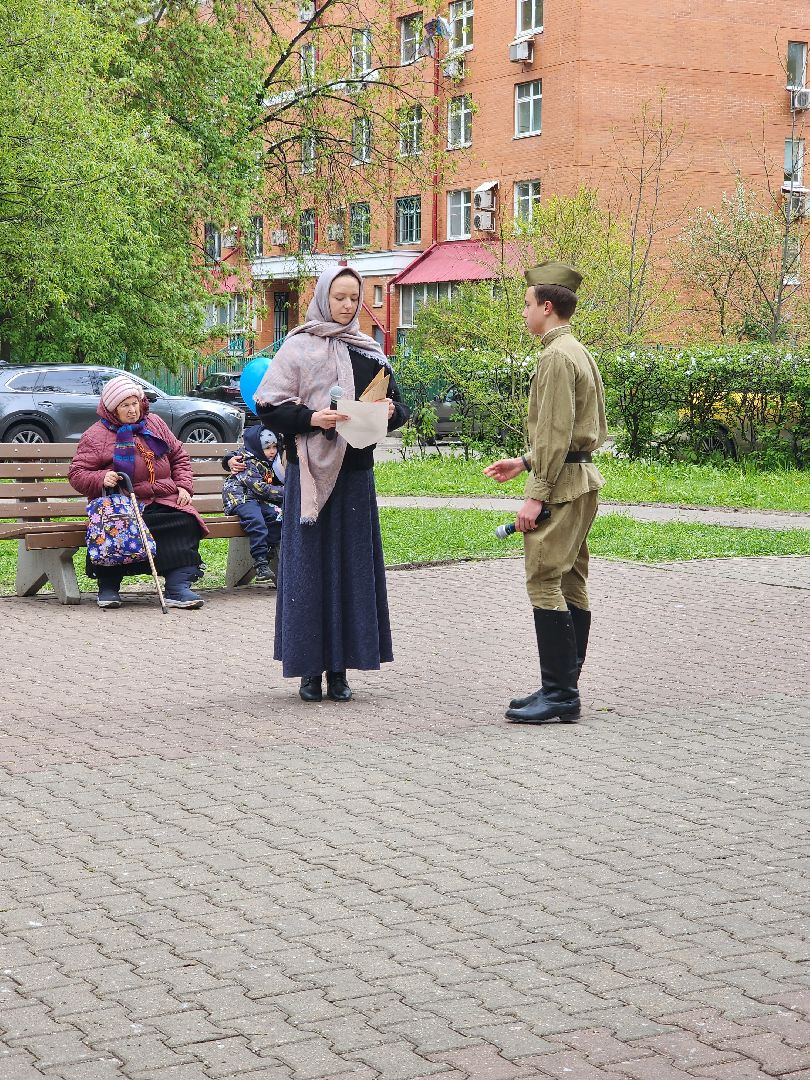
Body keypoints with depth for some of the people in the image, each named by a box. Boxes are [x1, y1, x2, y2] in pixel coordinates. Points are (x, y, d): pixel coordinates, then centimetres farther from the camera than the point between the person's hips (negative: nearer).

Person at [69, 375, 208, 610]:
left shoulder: (154, 424, 19)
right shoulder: (96, 435, 6)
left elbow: (179, 457, 25)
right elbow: (77, 474, 3)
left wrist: (183, 486, 9)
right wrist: (101, 479, -17)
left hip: (164, 501, 3)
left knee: (185, 522, -27)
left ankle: (178, 587, -31)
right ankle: (108, 587, -19)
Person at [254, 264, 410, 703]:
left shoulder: (370, 352, 11)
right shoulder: (298, 347, 0)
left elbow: (395, 406, 16)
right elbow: (268, 407, -4)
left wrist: (392, 411, -6)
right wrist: (310, 418, -19)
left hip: (355, 473, 4)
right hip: (310, 471, -4)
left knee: (352, 565, 3)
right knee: (309, 564, -2)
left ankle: (340, 666, 10)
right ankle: (310, 669, 5)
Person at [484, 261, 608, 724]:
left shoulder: (557, 356, -15)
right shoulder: (578, 352, 17)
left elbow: (556, 433, -20)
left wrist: (536, 495, -20)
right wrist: (523, 463, 21)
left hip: (562, 483, -11)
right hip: (582, 482, 11)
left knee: (545, 582, -10)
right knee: (571, 585, 11)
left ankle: (560, 694, -10)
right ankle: (564, 689, 16)